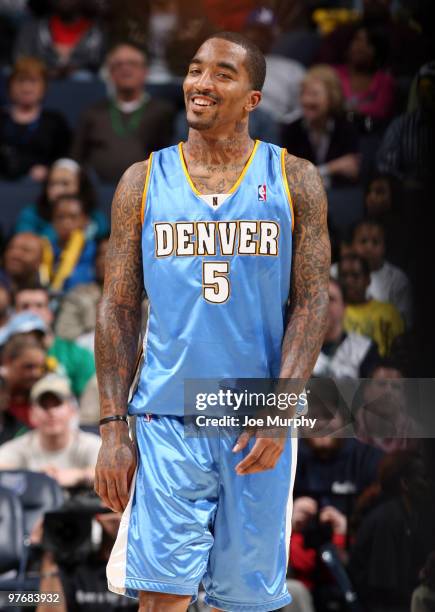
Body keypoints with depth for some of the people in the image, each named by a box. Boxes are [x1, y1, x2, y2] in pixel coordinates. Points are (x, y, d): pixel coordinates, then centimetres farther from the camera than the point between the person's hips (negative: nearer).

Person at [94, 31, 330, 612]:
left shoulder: (294, 181, 3)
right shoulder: (144, 181, 6)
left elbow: (313, 301, 0)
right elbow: (118, 309, 6)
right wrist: (114, 427, -2)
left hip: (260, 426, 0)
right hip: (166, 419, 0)